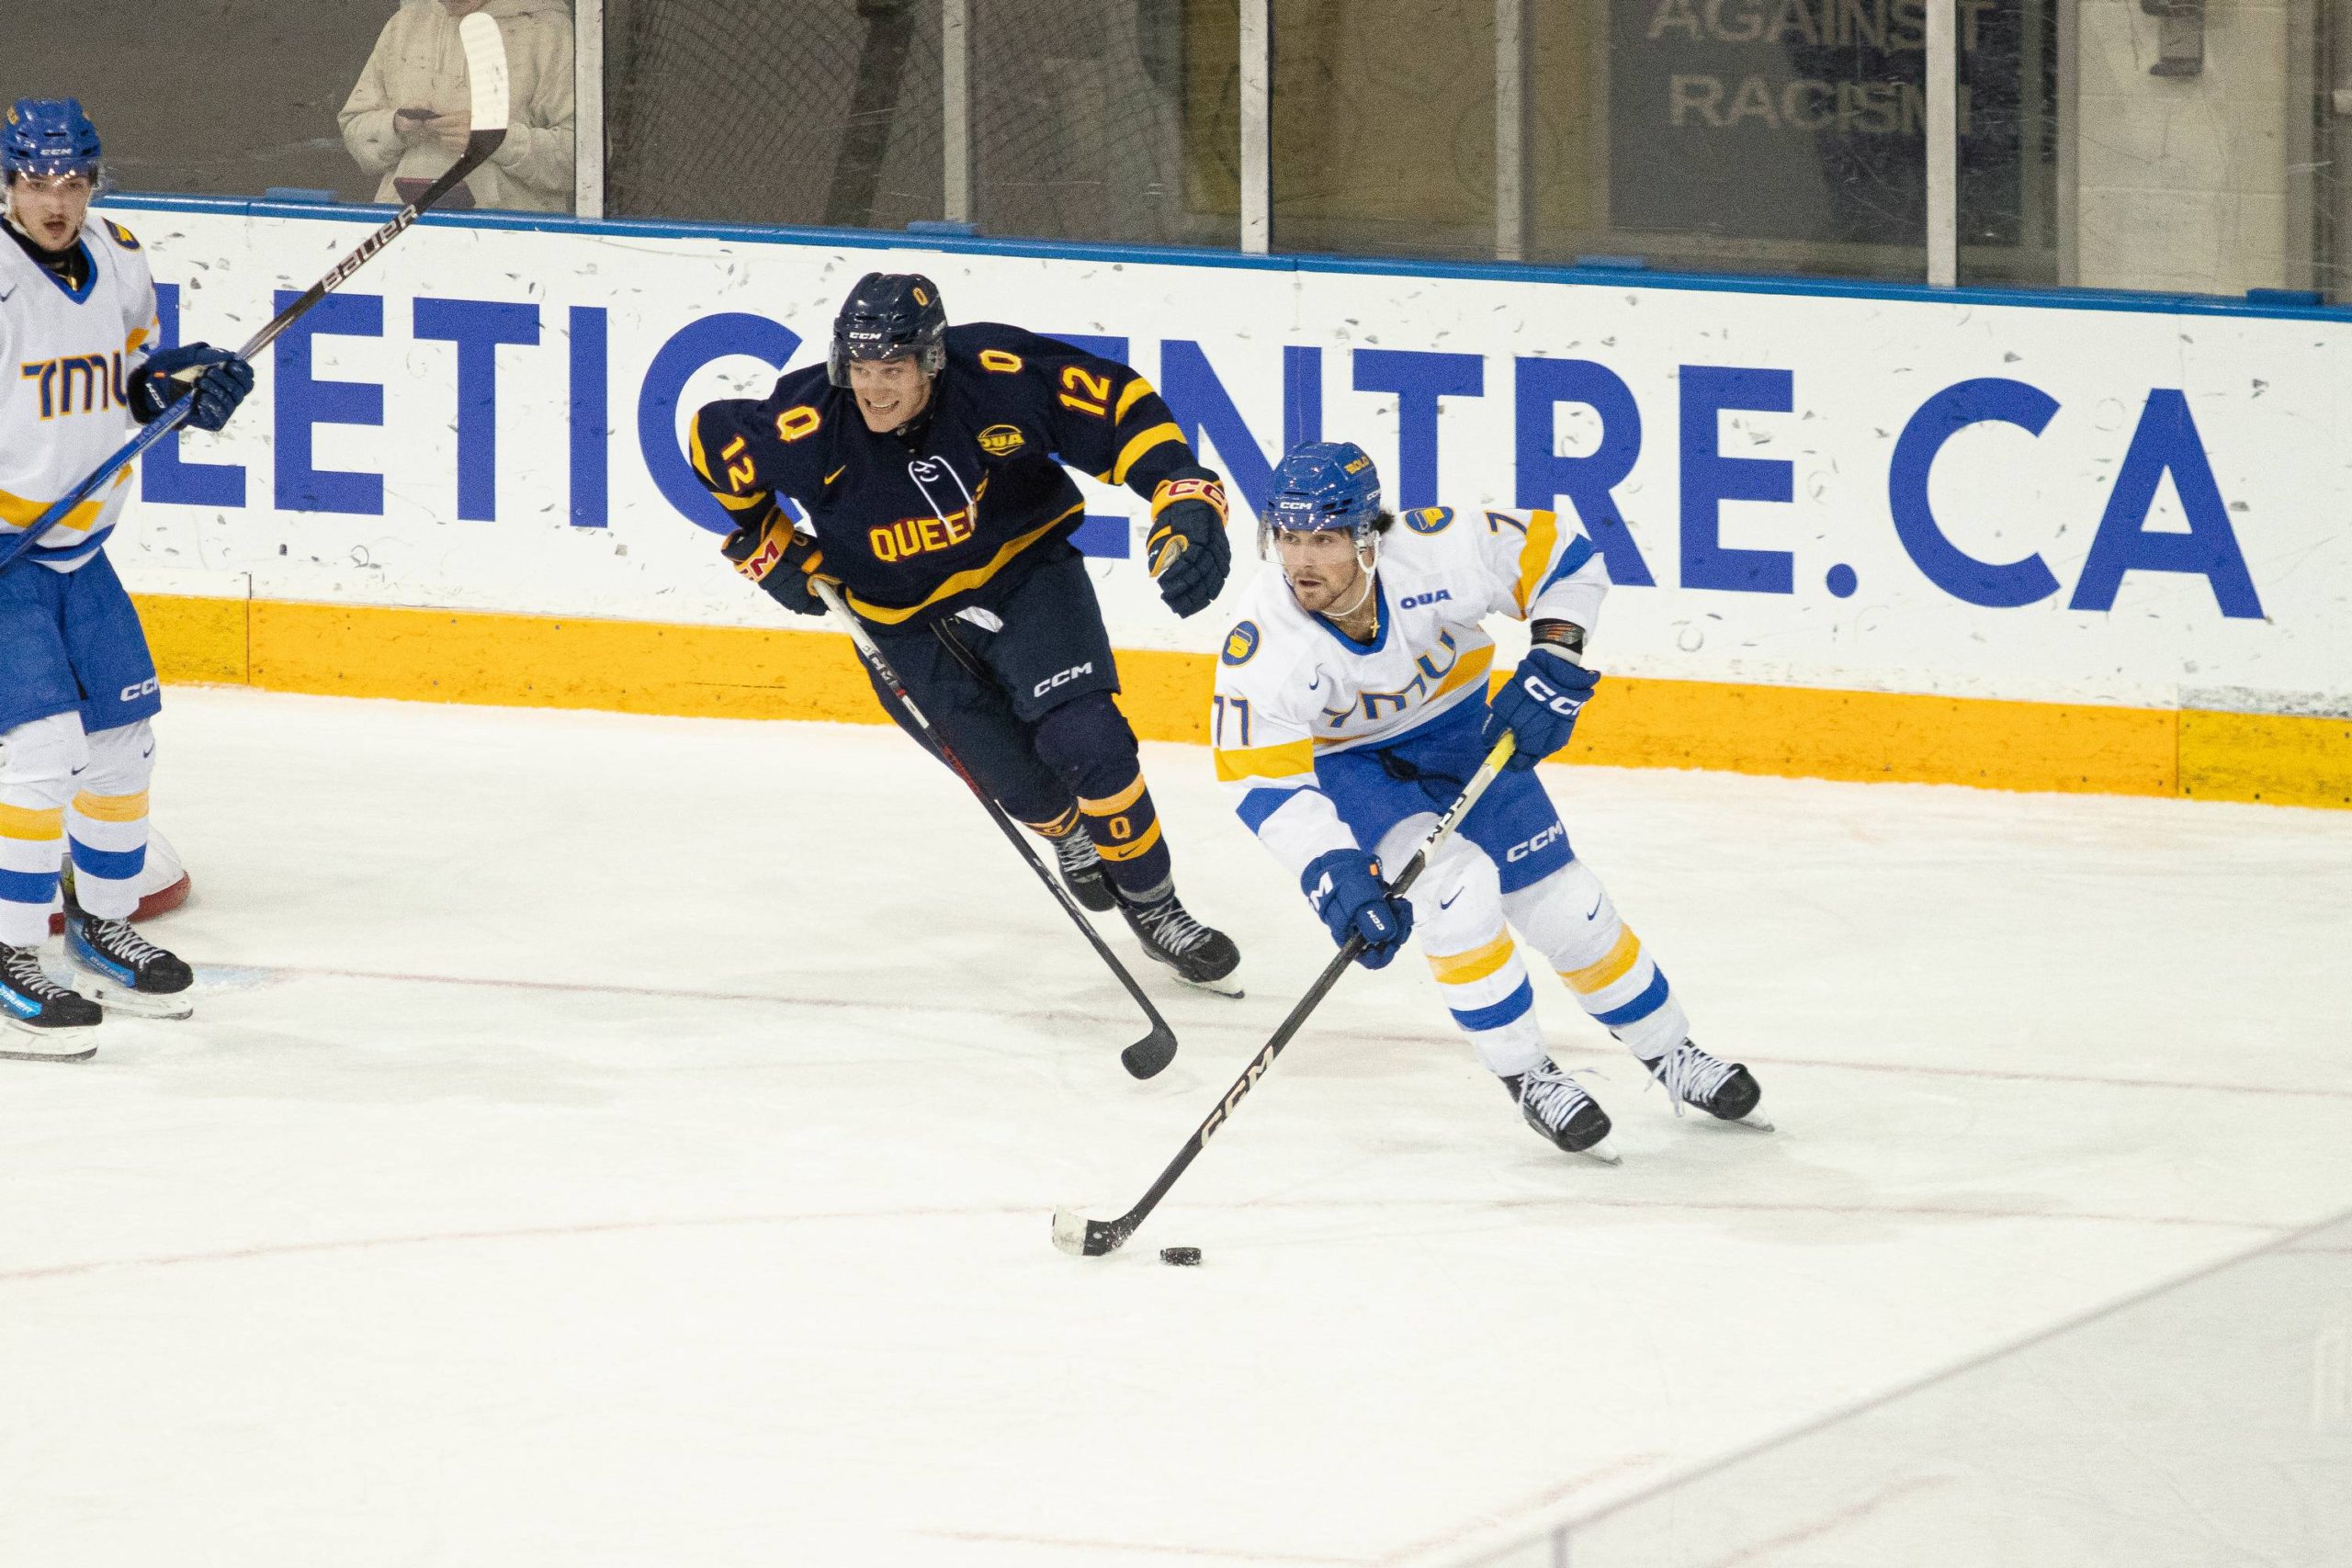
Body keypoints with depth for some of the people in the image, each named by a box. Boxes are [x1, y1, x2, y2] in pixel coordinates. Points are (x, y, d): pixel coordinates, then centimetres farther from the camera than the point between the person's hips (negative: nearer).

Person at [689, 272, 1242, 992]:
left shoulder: (997, 378, -28)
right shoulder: (810, 428, -25)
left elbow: (1123, 407, -18)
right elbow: (712, 440, -4)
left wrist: (1188, 503, -29)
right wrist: (766, 547, 2)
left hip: (1024, 571, -1)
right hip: (907, 620, 1)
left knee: (1088, 741, -16)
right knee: (1019, 782, -2)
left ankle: (1151, 903, 7)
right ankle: (1068, 830, 37)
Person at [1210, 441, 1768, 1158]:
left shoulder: (1435, 554, -31)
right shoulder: (1260, 647, -33)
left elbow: (1560, 554, -16)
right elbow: (1264, 783, -31)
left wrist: (1555, 667, -24)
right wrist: (1335, 876, -42)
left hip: (1459, 730, 2)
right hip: (1346, 765, -2)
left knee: (1561, 899, 4)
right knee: (1455, 884, -25)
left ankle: (1669, 1052, 26)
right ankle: (1526, 1075, -6)